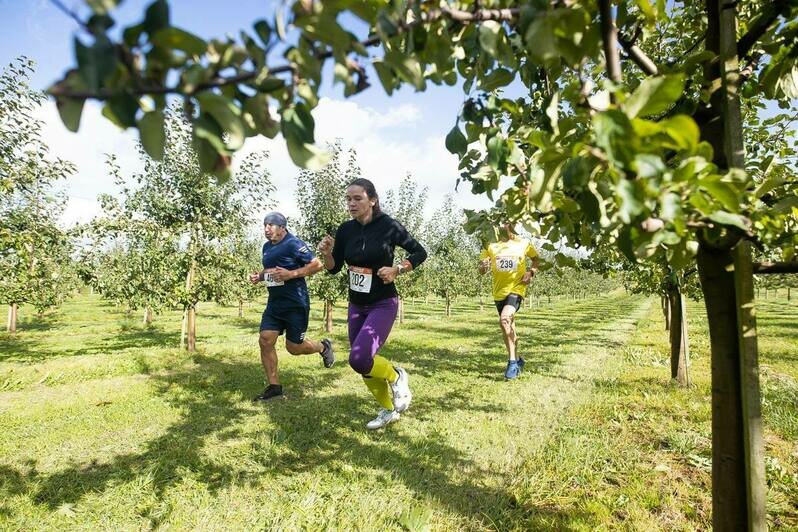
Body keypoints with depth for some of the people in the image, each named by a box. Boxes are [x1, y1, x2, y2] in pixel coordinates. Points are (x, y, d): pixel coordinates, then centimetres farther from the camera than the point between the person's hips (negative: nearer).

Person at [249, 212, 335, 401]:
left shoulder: (293, 244, -14)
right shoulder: (267, 247, 12)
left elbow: (317, 265, -18)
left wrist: (291, 274, -24)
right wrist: (259, 276, 7)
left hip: (295, 304, -8)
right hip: (274, 303, 8)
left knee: (293, 347, 0)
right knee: (265, 341, -1)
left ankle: (323, 347, 31)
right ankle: (274, 387, 12)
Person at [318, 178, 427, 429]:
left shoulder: (388, 226, -15)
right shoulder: (345, 230, -2)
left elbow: (420, 253, -4)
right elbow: (334, 269, 4)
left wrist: (397, 270, -18)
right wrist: (326, 253, -16)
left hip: (383, 305, -6)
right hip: (356, 306, 6)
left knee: (359, 358, -22)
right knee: (363, 363, 12)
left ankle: (396, 376, 10)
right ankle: (388, 410, 34)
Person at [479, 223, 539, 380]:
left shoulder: (523, 243, -2)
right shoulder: (491, 245, 1)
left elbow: (535, 258, 15)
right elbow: (481, 270, 2)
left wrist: (531, 272, -3)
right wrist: (484, 266, -22)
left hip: (516, 288, -4)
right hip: (499, 291, 4)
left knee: (504, 319, -27)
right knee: (508, 327, 15)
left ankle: (512, 362, -14)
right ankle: (517, 360, 37)